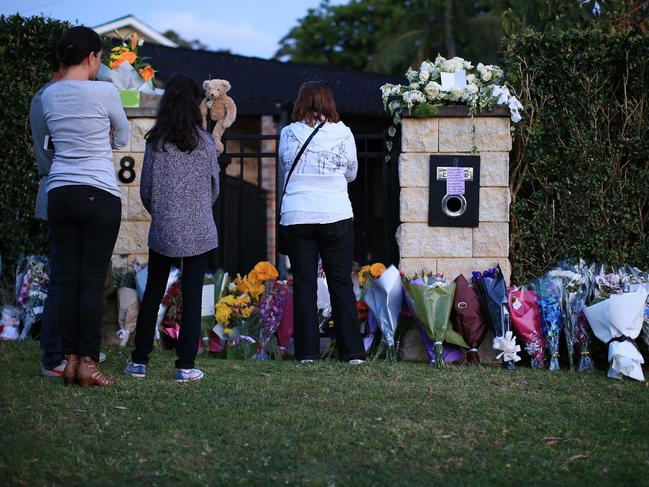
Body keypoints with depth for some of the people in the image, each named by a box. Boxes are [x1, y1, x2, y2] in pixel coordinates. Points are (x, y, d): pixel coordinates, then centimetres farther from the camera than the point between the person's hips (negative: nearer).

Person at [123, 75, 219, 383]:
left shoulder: (156, 142, -3)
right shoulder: (204, 142, -2)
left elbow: (146, 189, 2)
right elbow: (214, 186, 7)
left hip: (163, 230, 1)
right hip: (198, 231, -1)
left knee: (153, 293, 11)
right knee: (192, 296, 2)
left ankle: (139, 360, 13)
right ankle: (186, 365, 1)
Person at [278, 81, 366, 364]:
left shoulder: (288, 134, 0)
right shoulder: (342, 133, -1)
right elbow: (352, 174, 10)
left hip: (296, 218, 1)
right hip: (336, 217, 0)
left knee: (304, 284, 6)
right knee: (341, 283, 6)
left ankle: (307, 351, 6)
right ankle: (352, 351, 6)